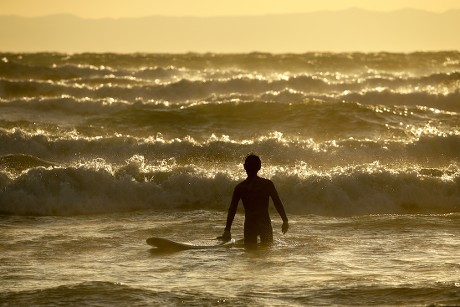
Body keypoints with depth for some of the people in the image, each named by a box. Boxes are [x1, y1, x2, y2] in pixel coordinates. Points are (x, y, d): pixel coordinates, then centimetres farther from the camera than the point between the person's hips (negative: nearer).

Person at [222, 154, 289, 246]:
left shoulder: (240, 188, -1)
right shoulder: (268, 184, -3)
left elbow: (232, 209, -1)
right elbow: (278, 204, -4)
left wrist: (227, 230, 2)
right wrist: (285, 221, 4)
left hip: (249, 225, 0)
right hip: (265, 224, 0)